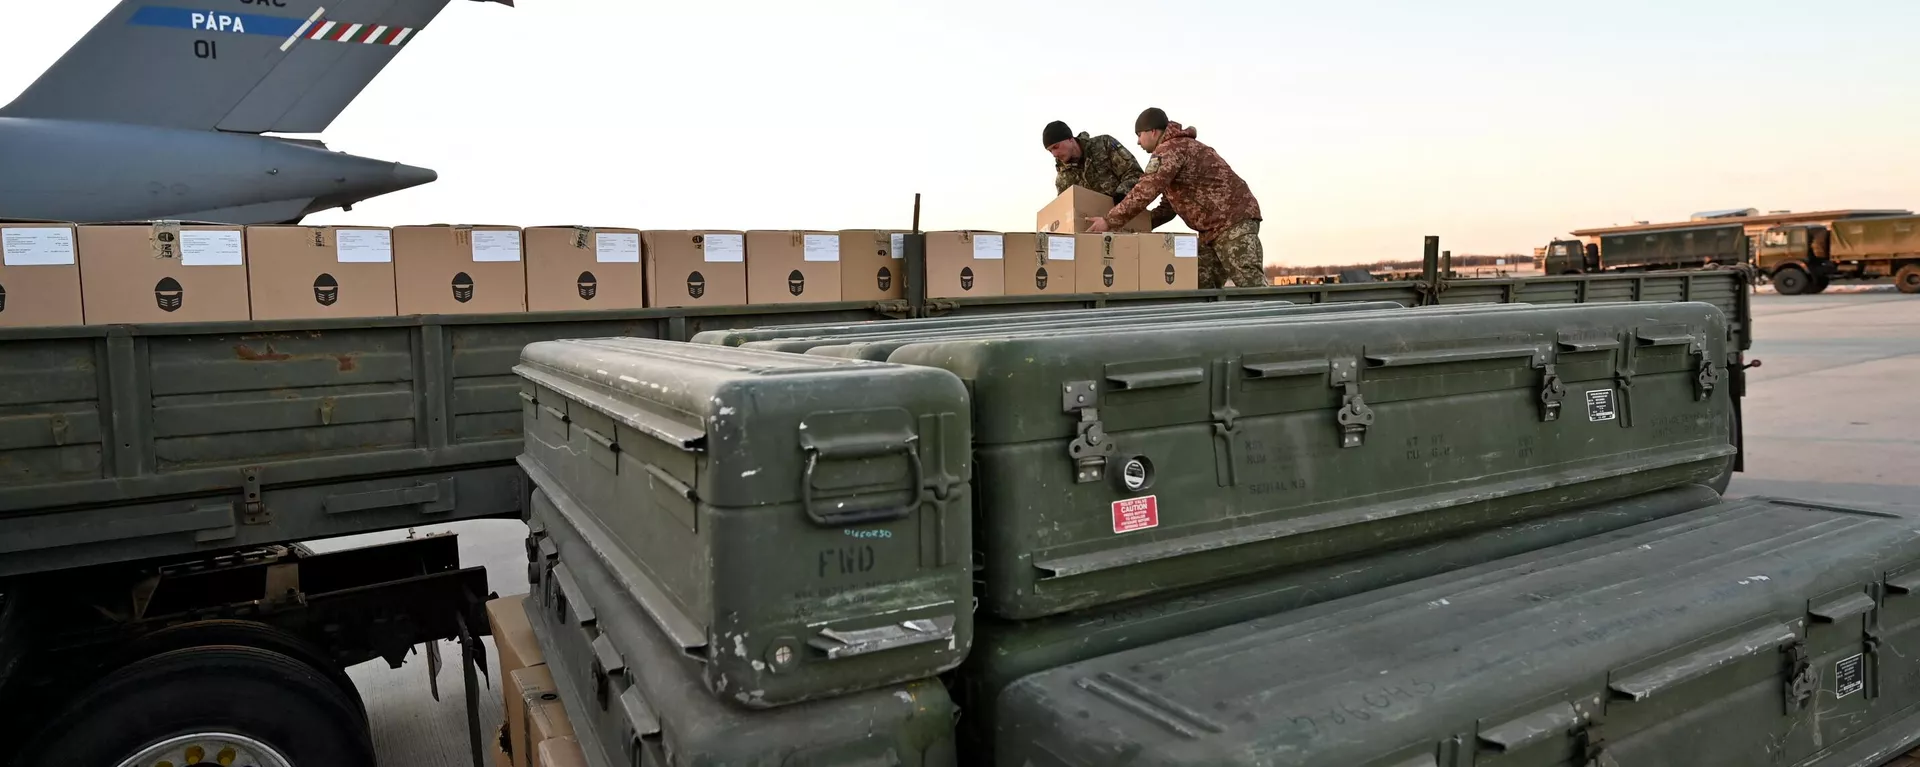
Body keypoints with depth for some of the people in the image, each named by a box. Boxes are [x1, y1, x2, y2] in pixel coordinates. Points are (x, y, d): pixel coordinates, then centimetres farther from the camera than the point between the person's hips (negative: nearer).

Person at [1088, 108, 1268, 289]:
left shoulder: (1169, 149, -11)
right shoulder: (1179, 148, 23)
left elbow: (1146, 191, -24)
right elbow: (1170, 206, 23)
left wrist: (1109, 221, -20)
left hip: (1235, 220, -11)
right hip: (1214, 228, 11)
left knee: (1251, 285, -14)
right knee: (1201, 287, 6)